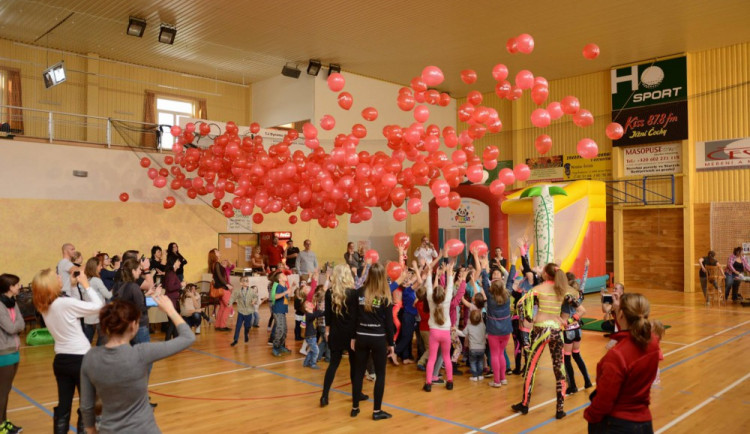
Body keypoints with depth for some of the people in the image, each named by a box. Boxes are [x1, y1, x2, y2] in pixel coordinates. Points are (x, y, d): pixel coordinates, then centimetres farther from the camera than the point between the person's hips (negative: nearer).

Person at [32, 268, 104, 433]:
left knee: (63, 405, 13)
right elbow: (98, 306, -16)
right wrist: (85, 284, -8)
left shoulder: (44, 306, 1)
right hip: (80, 359, -7)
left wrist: (72, 284, 9)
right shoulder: (66, 303, -21)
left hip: (60, 360, 7)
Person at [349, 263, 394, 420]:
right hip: (378, 339, -3)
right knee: (380, 374, 8)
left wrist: (353, 337, 13)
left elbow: (353, 317, 4)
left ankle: (355, 408, 21)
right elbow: (389, 322, -5)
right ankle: (377, 411, 10)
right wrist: (391, 343, 4)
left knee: (358, 372, 13)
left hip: (361, 337, 3)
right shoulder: (384, 297, -8)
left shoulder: (359, 293, -1)